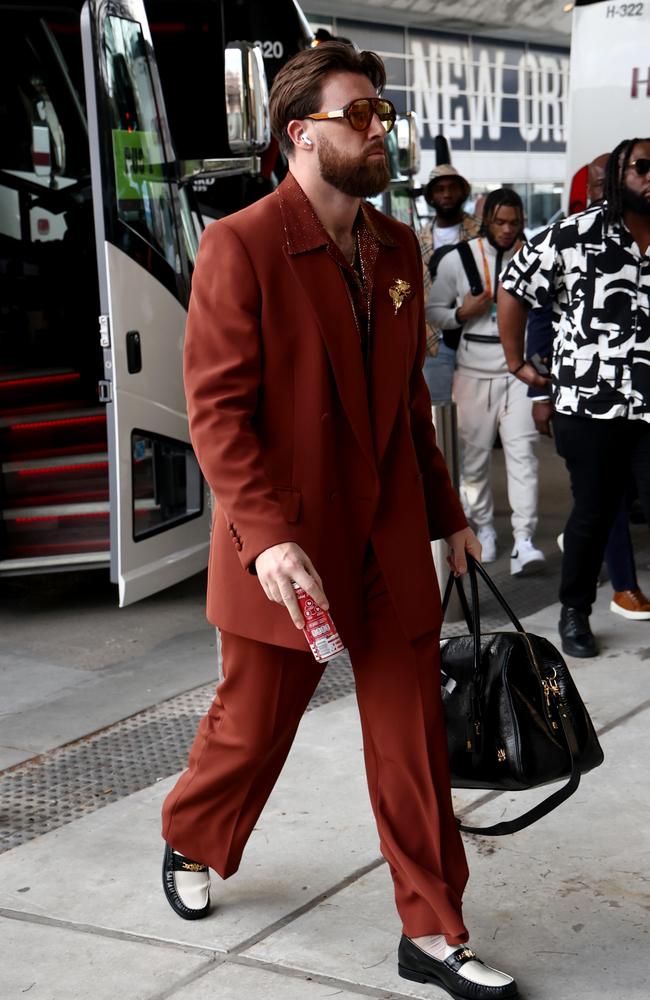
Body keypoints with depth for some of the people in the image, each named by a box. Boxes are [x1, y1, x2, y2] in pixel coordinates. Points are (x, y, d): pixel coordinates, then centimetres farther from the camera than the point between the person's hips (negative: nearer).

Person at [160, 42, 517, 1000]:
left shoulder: (397, 247, 9)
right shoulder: (241, 246, -12)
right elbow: (216, 408, -16)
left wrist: (446, 512, 16)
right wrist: (268, 538, -25)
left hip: (391, 542, 5)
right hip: (289, 550, -5)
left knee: (413, 740, 7)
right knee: (252, 727, 13)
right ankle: (190, 848, 42)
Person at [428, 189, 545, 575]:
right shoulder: (457, 260, 2)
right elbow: (433, 311, 8)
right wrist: (462, 313, -10)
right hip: (474, 368, 1)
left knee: (522, 450, -11)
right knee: (475, 453, 7)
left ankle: (524, 541, -14)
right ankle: (484, 529, 24)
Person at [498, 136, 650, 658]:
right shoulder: (574, 236, -4)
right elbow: (513, 289, 4)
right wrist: (517, 361, 6)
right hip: (589, 405, -2)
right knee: (593, 513, 11)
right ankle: (575, 612, 29)